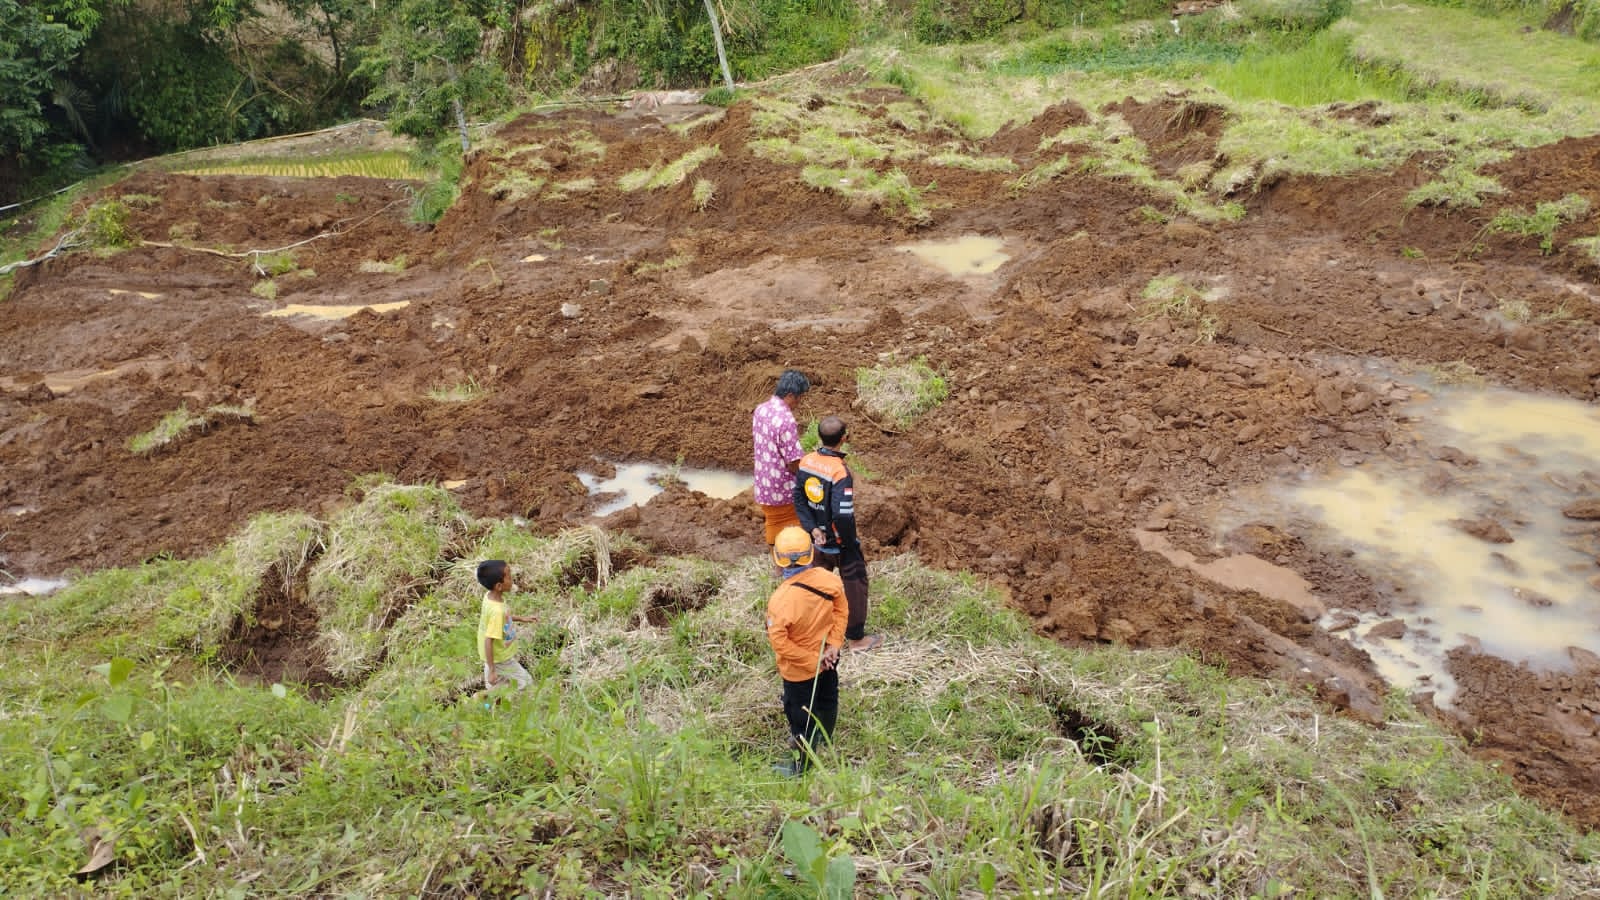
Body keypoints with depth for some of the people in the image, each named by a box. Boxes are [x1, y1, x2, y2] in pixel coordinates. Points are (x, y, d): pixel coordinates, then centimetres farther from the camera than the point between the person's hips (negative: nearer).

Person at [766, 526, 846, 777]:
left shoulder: (781, 599, -35)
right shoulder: (829, 579, -21)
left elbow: (779, 641, -28)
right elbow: (841, 610, -7)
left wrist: (811, 661, -17)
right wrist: (834, 645, -5)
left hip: (799, 668, -5)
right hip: (828, 658, 5)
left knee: (800, 715, 17)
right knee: (828, 699, 31)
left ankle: (800, 763, 38)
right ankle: (824, 739, 58)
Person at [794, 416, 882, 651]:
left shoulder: (806, 461, -8)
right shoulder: (840, 472, -29)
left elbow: (799, 498, -4)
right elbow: (843, 515, -30)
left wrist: (812, 528, -5)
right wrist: (851, 542, -15)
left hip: (818, 538, 7)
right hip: (840, 542, -7)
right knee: (854, 584, 10)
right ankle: (856, 638, 21)